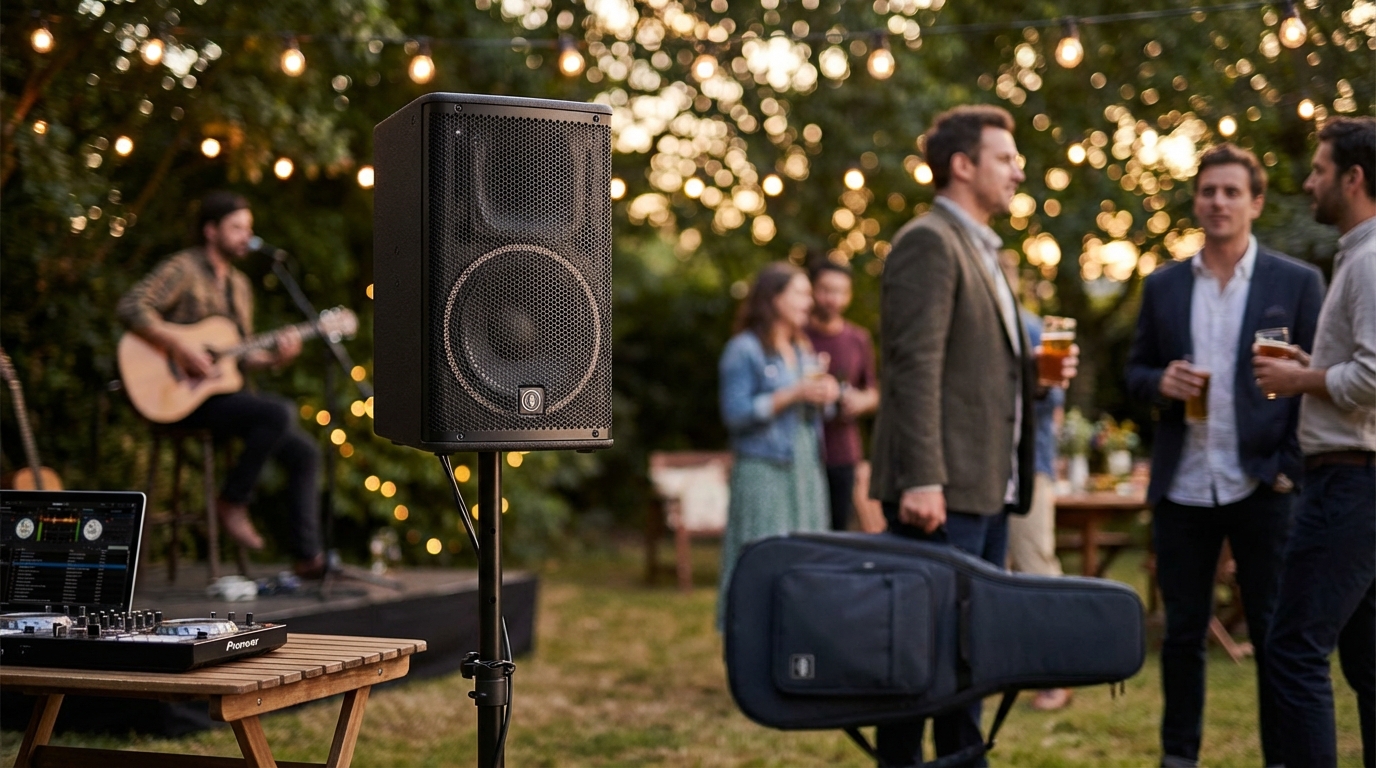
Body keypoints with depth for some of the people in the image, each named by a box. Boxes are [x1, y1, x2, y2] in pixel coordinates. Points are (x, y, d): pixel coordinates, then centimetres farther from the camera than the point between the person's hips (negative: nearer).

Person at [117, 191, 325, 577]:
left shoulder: (239, 284, 18)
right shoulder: (184, 268, -7)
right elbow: (132, 306, -21)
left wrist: (274, 356, 0)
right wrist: (180, 347, -27)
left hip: (226, 390, 9)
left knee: (304, 451, -3)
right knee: (279, 413, -28)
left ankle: (308, 556, -2)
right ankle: (232, 501, -10)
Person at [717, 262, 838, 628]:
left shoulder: (803, 350, 16)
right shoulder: (744, 349, -6)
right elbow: (736, 413, -13)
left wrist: (825, 394, -1)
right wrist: (793, 394, -16)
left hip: (806, 469, 7)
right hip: (764, 471, -7)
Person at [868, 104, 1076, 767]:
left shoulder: (981, 251, 21)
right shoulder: (928, 241, -10)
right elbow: (916, 367, -18)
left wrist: (1033, 370, 10)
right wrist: (922, 480, -24)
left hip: (988, 488, 10)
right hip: (942, 489, -10)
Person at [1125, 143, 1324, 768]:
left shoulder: (1297, 283, 1)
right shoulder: (1163, 287, 10)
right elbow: (1136, 370, 14)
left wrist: (1293, 468, -10)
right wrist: (1161, 382, -9)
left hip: (1261, 484, -3)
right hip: (1181, 486, 3)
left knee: (1275, 632, 3)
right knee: (1182, 630, 10)